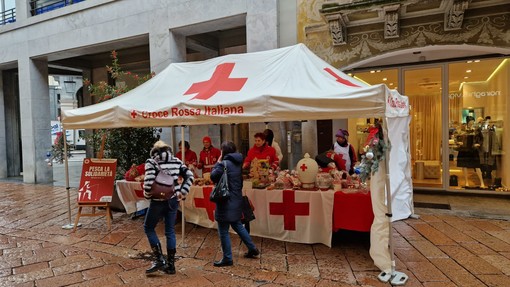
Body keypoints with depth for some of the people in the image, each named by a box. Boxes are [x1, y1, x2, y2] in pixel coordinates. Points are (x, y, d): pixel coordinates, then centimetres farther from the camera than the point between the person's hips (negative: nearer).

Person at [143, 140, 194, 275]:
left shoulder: (151, 162, -5)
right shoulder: (176, 161, 8)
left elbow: (149, 181, -17)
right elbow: (189, 176, 4)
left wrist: (147, 195, 0)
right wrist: (182, 192, 6)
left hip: (158, 201, -4)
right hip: (173, 200, 5)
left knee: (148, 227, 15)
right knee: (170, 231, 14)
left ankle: (159, 260, 9)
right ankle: (170, 265, 19)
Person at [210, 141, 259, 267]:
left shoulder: (224, 163, -18)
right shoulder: (238, 163, 8)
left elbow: (213, 177, -11)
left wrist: (217, 163, -3)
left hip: (226, 201, -9)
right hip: (236, 200, 9)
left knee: (223, 231, 2)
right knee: (237, 225, 24)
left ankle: (227, 258, 11)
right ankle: (252, 248, 31)